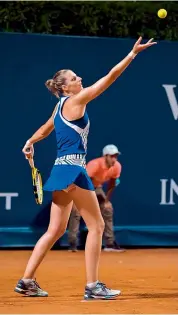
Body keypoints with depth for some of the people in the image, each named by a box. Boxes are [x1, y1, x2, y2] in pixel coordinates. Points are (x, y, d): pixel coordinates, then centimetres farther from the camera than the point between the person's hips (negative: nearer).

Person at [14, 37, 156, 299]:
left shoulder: (61, 106, 15)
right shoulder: (75, 101, -9)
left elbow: (44, 130, 32)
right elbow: (110, 78, -12)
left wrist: (29, 144, 49)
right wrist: (133, 53, -10)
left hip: (62, 170, 9)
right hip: (72, 170, -9)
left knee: (56, 229, 12)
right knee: (96, 225, -5)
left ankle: (27, 281, 11)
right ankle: (92, 286, -6)